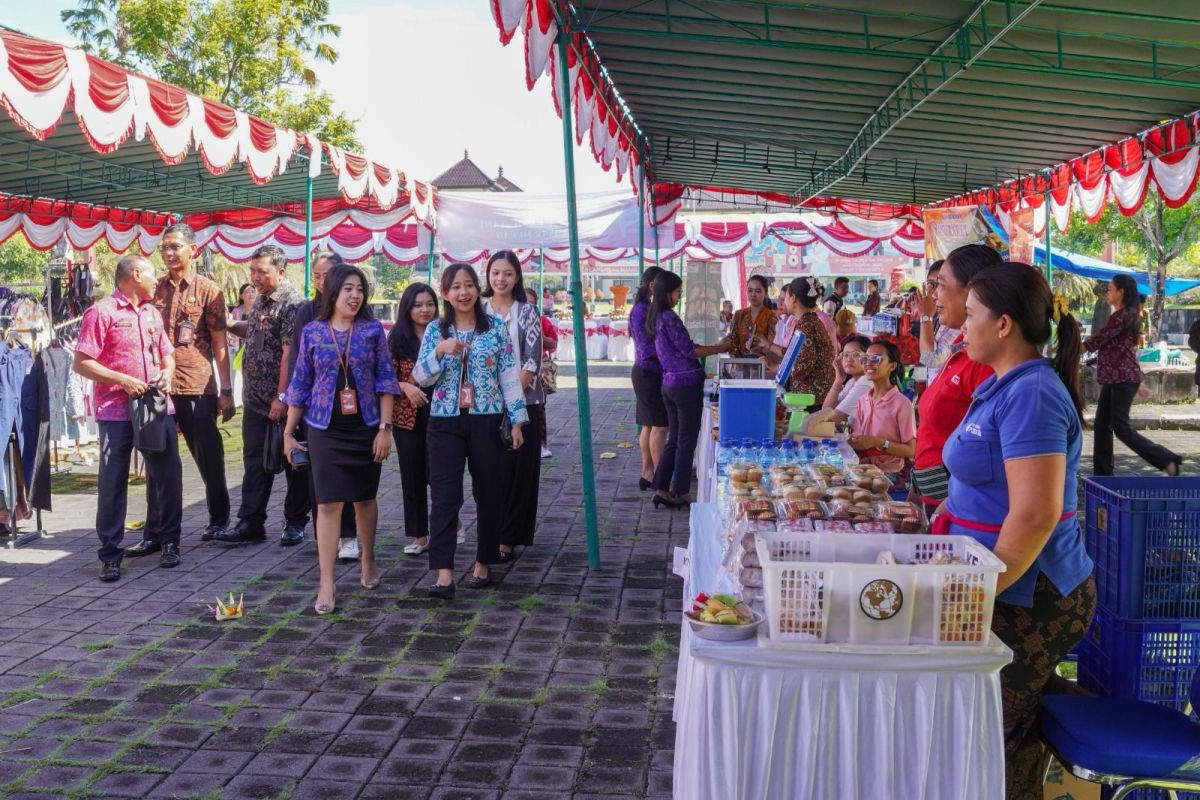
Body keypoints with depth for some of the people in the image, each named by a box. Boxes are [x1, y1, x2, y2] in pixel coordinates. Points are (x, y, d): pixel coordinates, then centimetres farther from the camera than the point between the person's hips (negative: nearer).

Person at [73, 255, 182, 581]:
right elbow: (81, 363, -10)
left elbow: (167, 354, 24)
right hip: (117, 410, -6)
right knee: (113, 481, -3)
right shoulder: (102, 312, -6)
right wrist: (123, 380, -16)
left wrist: (167, 373, 2)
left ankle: (165, 540, 22)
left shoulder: (152, 313, 16)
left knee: (167, 475, 7)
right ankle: (110, 554, 3)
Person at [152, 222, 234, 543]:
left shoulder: (208, 290, 1)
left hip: (198, 387, -3)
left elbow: (219, 344, 0)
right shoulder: (153, 289, 9)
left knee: (209, 458, 7)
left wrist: (226, 391, -4)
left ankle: (219, 519, 24)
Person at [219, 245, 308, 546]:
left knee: (293, 462, 6)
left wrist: (281, 398, -23)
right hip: (256, 399, 8)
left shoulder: (293, 304, -16)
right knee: (255, 462, 9)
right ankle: (250, 523, 14)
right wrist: (231, 325, 11)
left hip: (283, 400, -8)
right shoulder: (260, 300, 12)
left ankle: (295, 522, 17)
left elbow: (289, 353, -21)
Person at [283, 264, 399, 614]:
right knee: (328, 503, -5)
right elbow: (300, 385, 5)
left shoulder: (372, 330, -1)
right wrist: (288, 432, 5)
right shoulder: (312, 332, 0)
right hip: (325, 428, -1)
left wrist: (385, 427, -7)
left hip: (365, 427, 1)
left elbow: (385, 381, -1)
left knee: (365, 498, 13)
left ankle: (368, 561, 34)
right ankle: (326, 585, -3)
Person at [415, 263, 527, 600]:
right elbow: (420, 377, -1)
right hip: (446, 422, 0)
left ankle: (483, 564, 22)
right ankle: (444, 574, -8)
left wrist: (517, 420, -3)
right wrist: (439, 351, -18)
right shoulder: (435, 330, 5)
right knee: (444, 496, -6)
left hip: (487, 420, 0)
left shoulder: (497, 327, 2)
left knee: (489, 494, 6)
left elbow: (510, 376, 1)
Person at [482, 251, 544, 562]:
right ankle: (492, 535, 15)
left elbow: (533, 360, -6)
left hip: (523, 403, -2)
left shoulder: (527, 311, 1)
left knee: (518, 470, -1)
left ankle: (507, 539, 5)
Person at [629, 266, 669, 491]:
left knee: (649, 425, 12)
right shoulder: (642, 310, -15)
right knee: (659, 426, -6)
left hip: (648, 373, 10)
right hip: (648, 373, -10)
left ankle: (647, 474, 17)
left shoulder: (647, 308, 12)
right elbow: (647, 348, -20)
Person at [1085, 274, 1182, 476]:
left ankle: (1167, 460, -5)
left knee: (1121, 427, -11)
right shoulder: (1125, 315, 16)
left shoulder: (1122, 315, -15)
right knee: (1102, 424, 8)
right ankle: (1103, 473, 12)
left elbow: (1099, 339, -13)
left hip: (1123, 378, -10)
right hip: (1115, 377, 10)